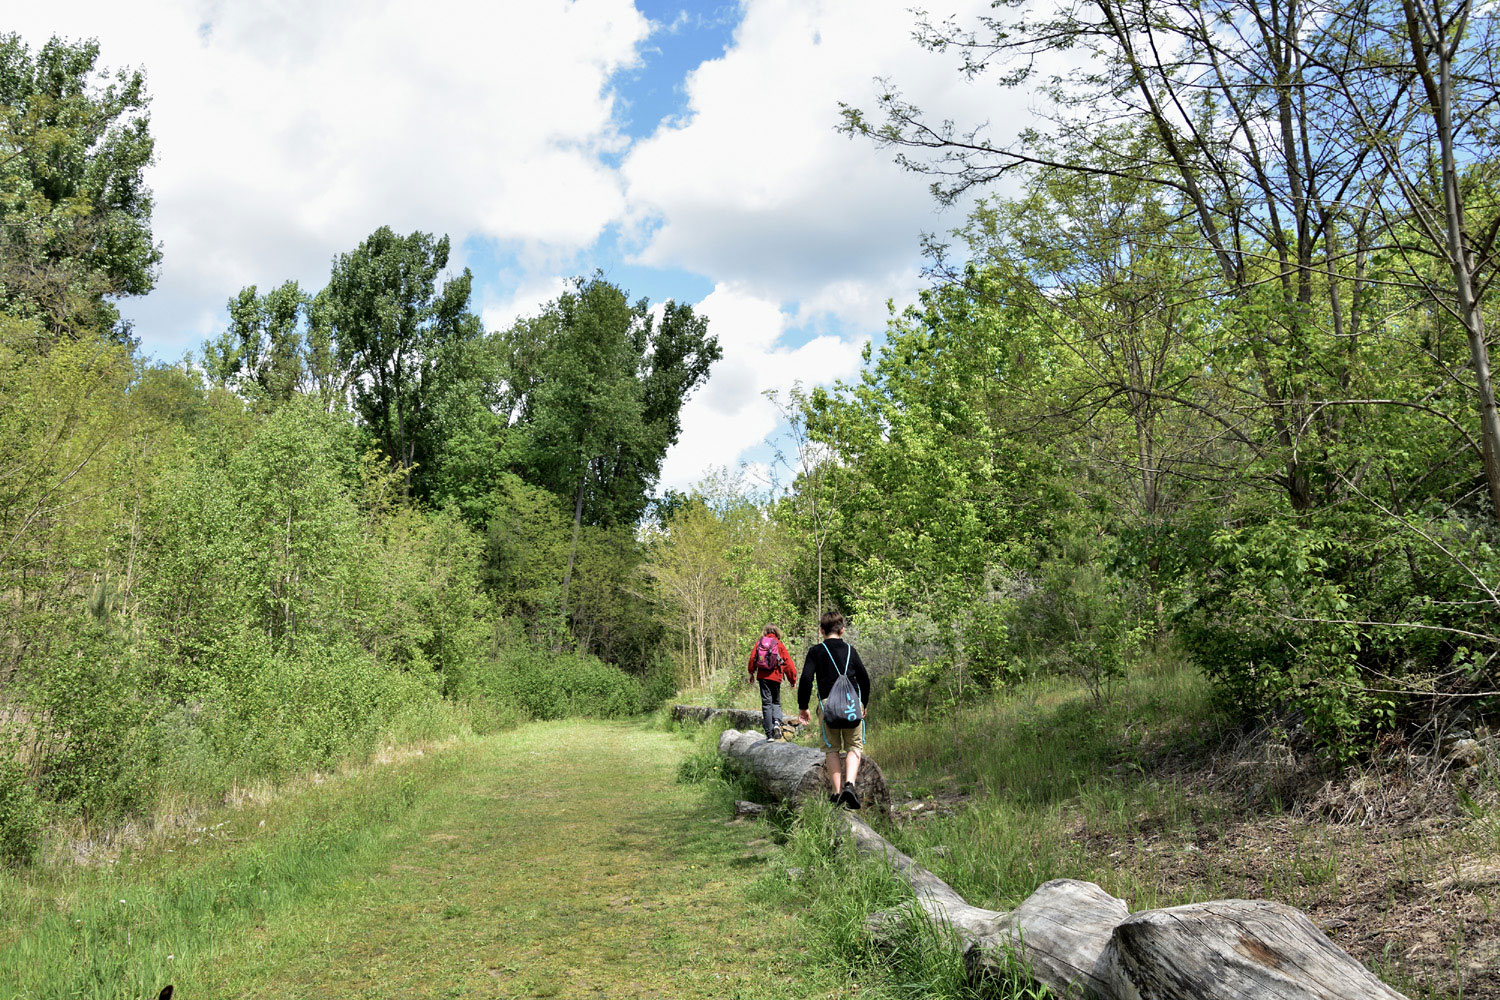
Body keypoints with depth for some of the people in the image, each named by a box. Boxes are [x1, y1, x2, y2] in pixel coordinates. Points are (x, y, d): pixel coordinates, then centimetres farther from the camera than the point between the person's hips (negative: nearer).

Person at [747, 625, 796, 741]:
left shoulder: (760, 643, 7)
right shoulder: (780, 645, 3)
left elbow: (752, 658, 4)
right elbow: (788, 663, 2)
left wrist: (751, 673, 16)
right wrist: (792, 679, 9)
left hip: (762, 676, 1)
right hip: (775, 677, -1)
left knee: (766, 703, 3)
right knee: (776, 702, 15)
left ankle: (769, 734, -1)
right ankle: (777, 722, -13)